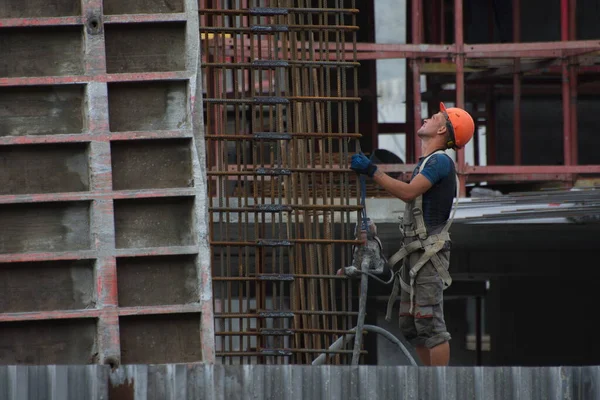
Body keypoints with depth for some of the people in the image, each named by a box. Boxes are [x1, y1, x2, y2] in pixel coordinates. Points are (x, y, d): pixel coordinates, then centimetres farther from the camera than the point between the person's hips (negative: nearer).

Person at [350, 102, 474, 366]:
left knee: (429, 324, -11)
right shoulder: (426, 162, 21)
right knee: (410, 326, 11)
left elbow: (408, 192, -25)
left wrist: (372, 171, -21)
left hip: (429, 253, -10)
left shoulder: (440, 161, -11)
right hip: (415, 252, 10)